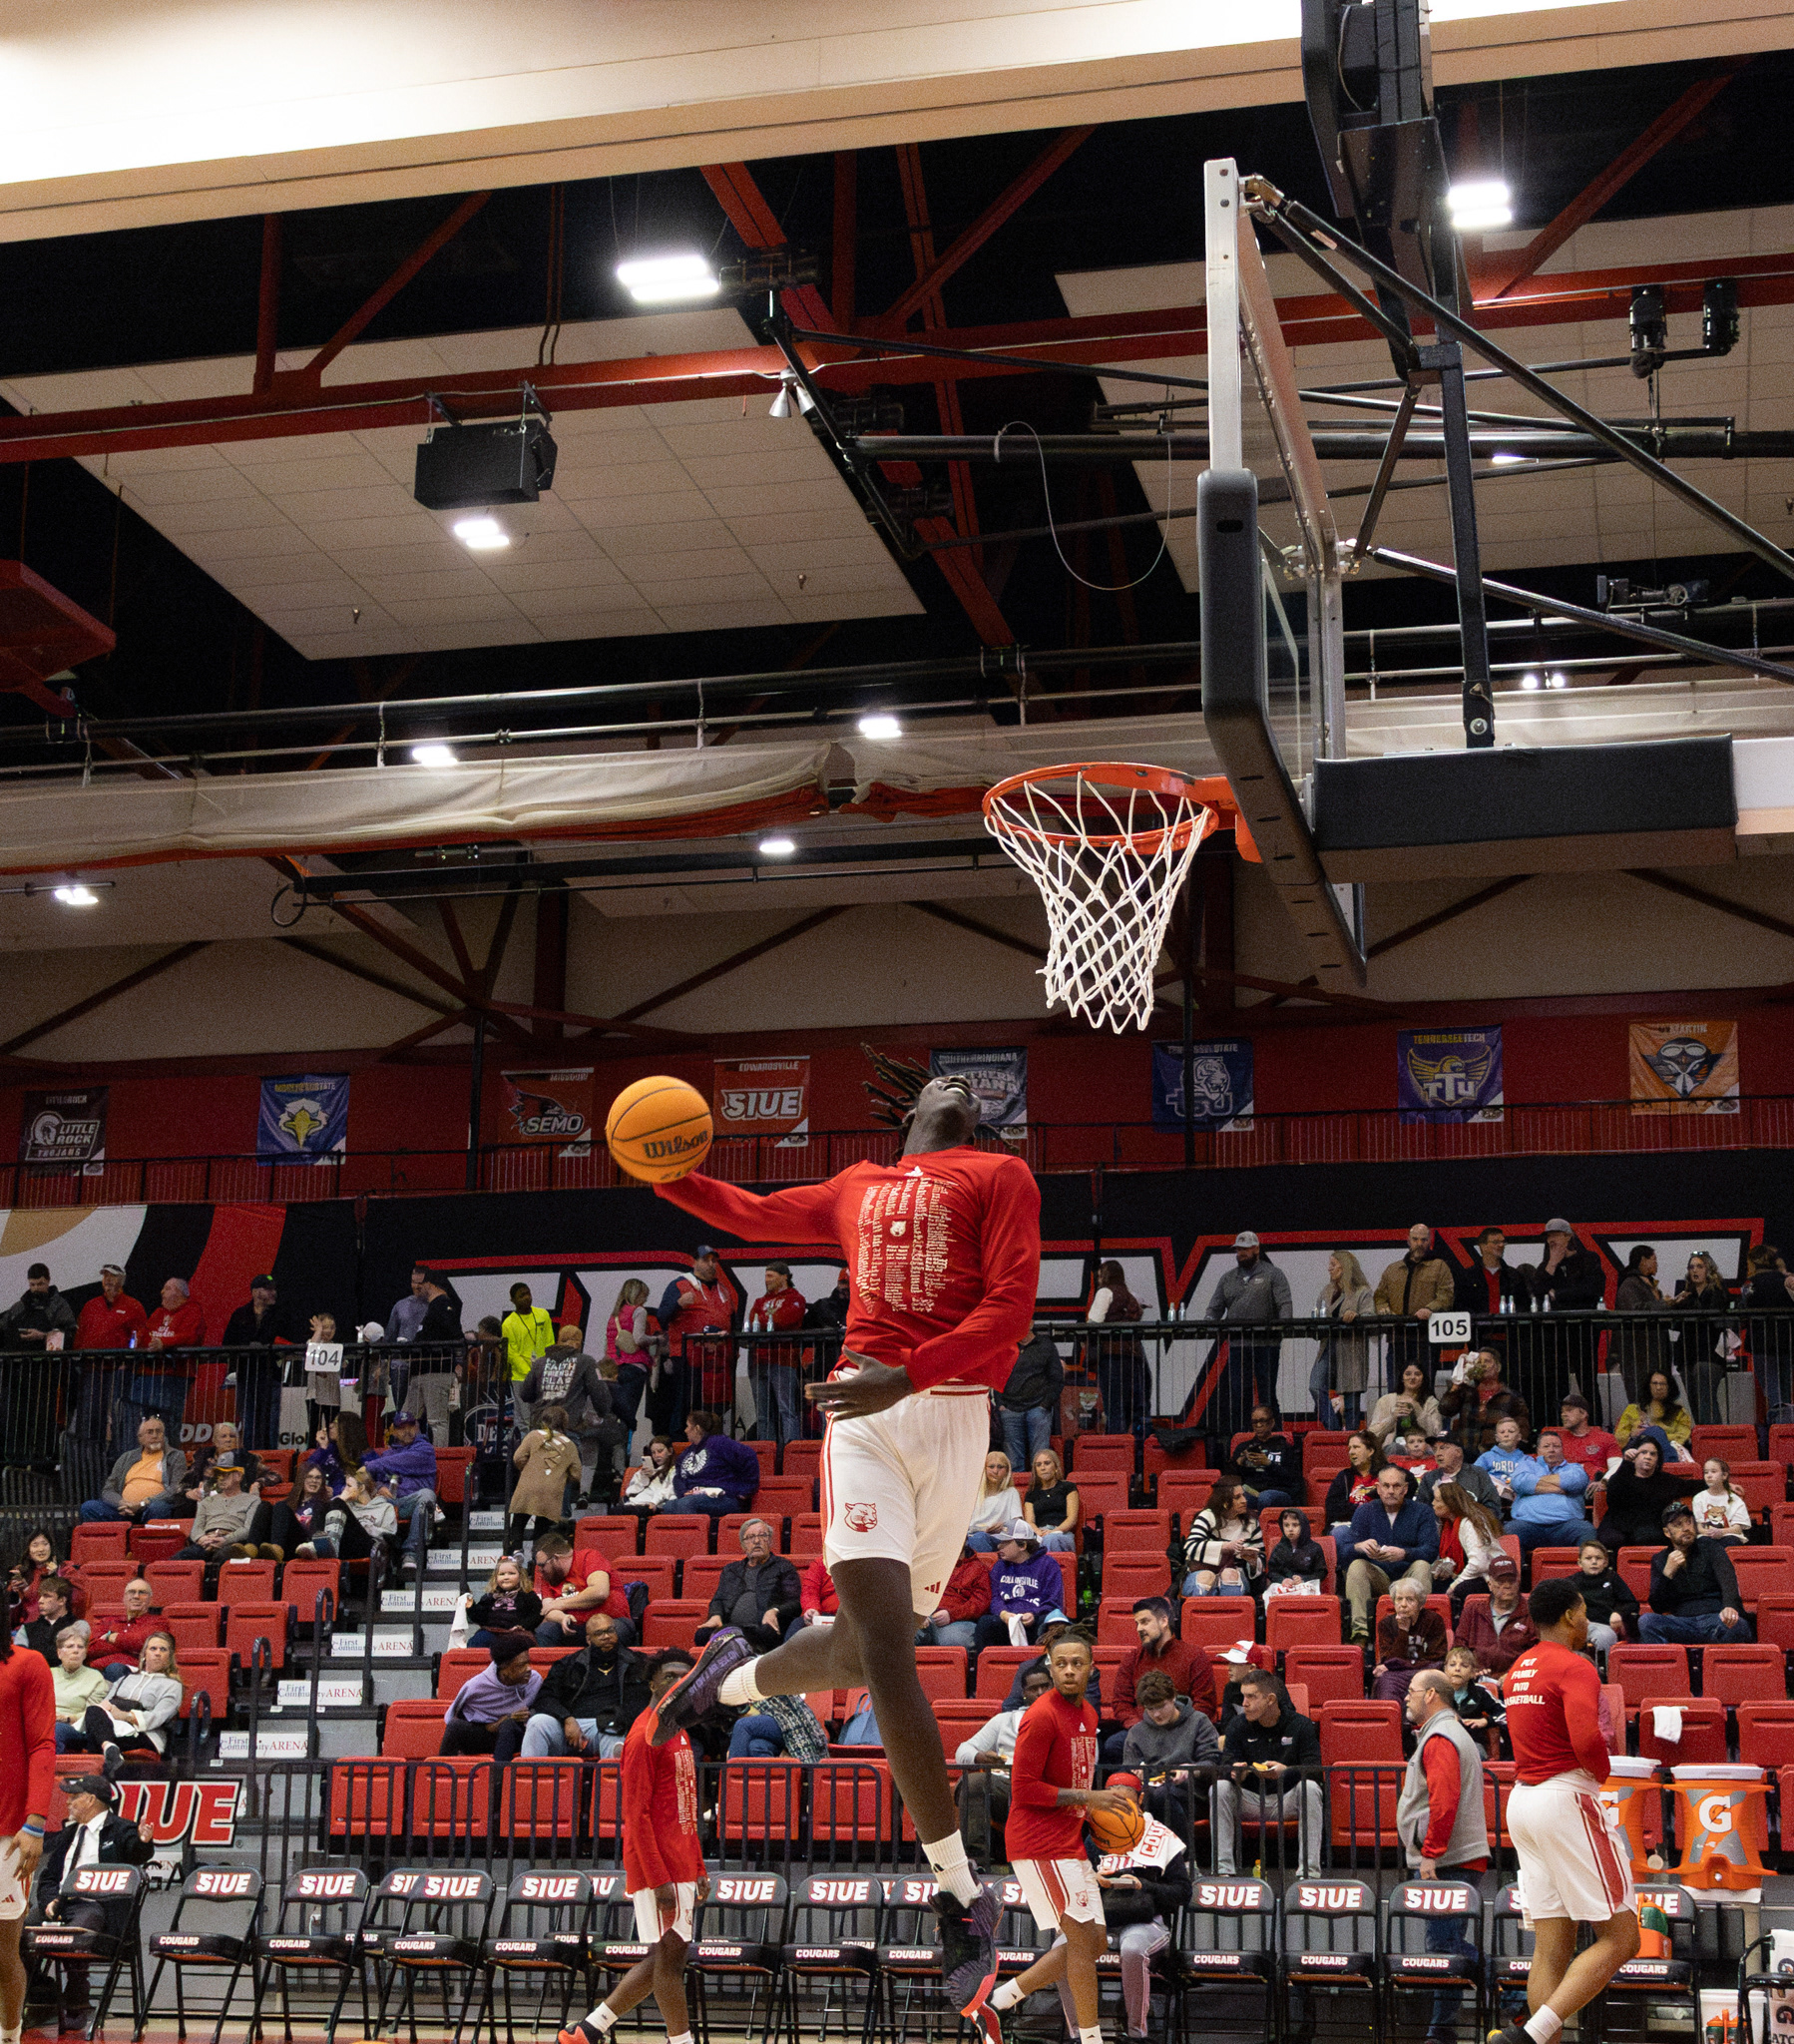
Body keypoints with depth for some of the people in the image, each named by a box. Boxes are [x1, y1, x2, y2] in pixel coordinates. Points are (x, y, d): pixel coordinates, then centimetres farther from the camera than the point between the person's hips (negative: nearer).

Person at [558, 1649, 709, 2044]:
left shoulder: (678, 1733, 17)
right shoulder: (644, 1737, -12)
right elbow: (635, 1816, -17)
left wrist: (698, 1867, 17)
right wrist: (659, 1880, -22)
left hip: (680, 1868, 10)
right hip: (659, 1868, -10)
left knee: (666, 1959, 12)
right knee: (670, 1956, -5)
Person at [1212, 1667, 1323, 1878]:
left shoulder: (1301, 1725, -5)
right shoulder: (1238, 1725, 2)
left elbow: (1314, 1771, -14)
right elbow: (1226, 1767, -6)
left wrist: (1286, 1771, -35)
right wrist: (1234, 1772, -32)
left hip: (1288, 1800, -2)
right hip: (1251, 1801, 2)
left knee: (1309, 1787, -33)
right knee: (1220, 1788, -25)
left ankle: (1309, 1872, -32)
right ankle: (1223, 1870, -26)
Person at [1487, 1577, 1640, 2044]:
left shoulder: (1518, 1670, 17)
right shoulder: (1575, 1668, -11)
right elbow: (1586, 1739, -26)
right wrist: (1602, 1773, -6)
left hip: (1521, 1798, 9)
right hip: (1566, 1800, -9)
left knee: (1551, 1945, 7)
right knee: (1619, 1938, -4)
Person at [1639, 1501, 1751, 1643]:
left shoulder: (1712, 1548, 11)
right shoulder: (1659, 1560, 16)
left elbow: (1728, 1581, -9)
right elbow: (1657, 1607, 8)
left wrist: (1729, 1607, -33)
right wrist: (1668, 1572, -8)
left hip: (1716, 1618, -1)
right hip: (1682, 1624, 1)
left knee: (1738, 1626, -37)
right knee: (1646, 1620, -29)